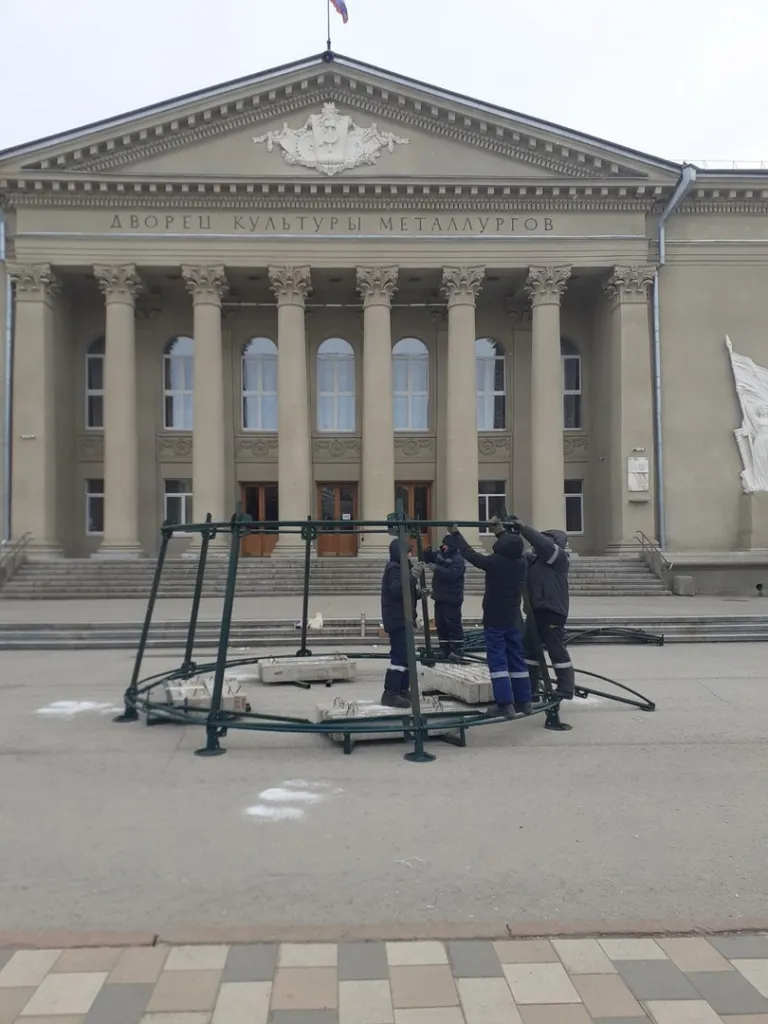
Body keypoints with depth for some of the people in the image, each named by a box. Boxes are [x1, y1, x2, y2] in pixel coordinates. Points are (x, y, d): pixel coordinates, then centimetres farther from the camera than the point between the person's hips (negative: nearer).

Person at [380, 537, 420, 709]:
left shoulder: (401, 568, 20)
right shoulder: (394, 569, -13)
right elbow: (396, 589, -28)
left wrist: (418, 593, 8)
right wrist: (411, 576, -31)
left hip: (403, 619, 11)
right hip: (397, 620, -11)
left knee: (405, 655, 14)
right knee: (400, 655, -14)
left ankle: (402, 690, 21)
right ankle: (390, 693, -14)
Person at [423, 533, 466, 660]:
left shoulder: (458, 559, -17)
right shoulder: (439, 554, 9)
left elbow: (452, 574, -31)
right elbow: (428, 559, 21)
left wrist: (437, 569, -27)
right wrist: (428, 552, -2)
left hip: (452, 599, -9)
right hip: (440, 597, 9)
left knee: (453, 624, -5)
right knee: (440, 624, 12)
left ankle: (457, 650, 2)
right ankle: (445, 649, 19)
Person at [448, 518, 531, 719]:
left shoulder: (494, 562, -17)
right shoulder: (521, 562, -2)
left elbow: (470, 554, -7)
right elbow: (512, 547, 19)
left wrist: (456, 533, 6)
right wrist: (500, 531, 31)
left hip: (495, 620, -6)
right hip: (513, 619, 6)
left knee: (498, 661, -4)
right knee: (516, 659, 12)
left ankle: (505, 705, -8)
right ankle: (523, 702, 16)